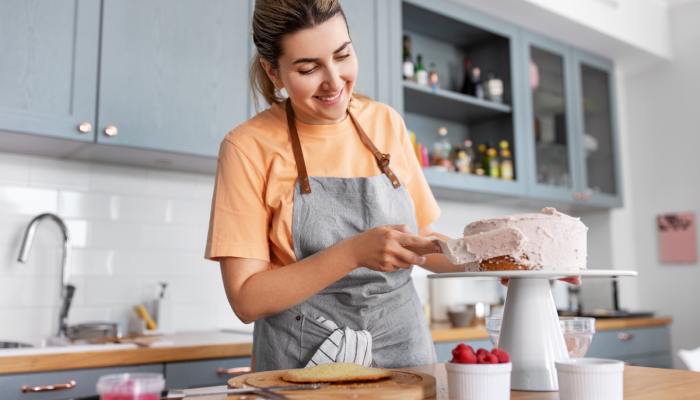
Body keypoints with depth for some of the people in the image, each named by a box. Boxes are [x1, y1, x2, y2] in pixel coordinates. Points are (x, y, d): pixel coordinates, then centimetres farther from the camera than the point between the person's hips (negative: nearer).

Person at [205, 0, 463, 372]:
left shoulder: (386, 123, 1)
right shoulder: (249, 147, -11)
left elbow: (419, 238, 10)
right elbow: (246, 299, -14)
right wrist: (354, 253, -25)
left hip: (404, 345, 4)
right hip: (304, 358, -3)